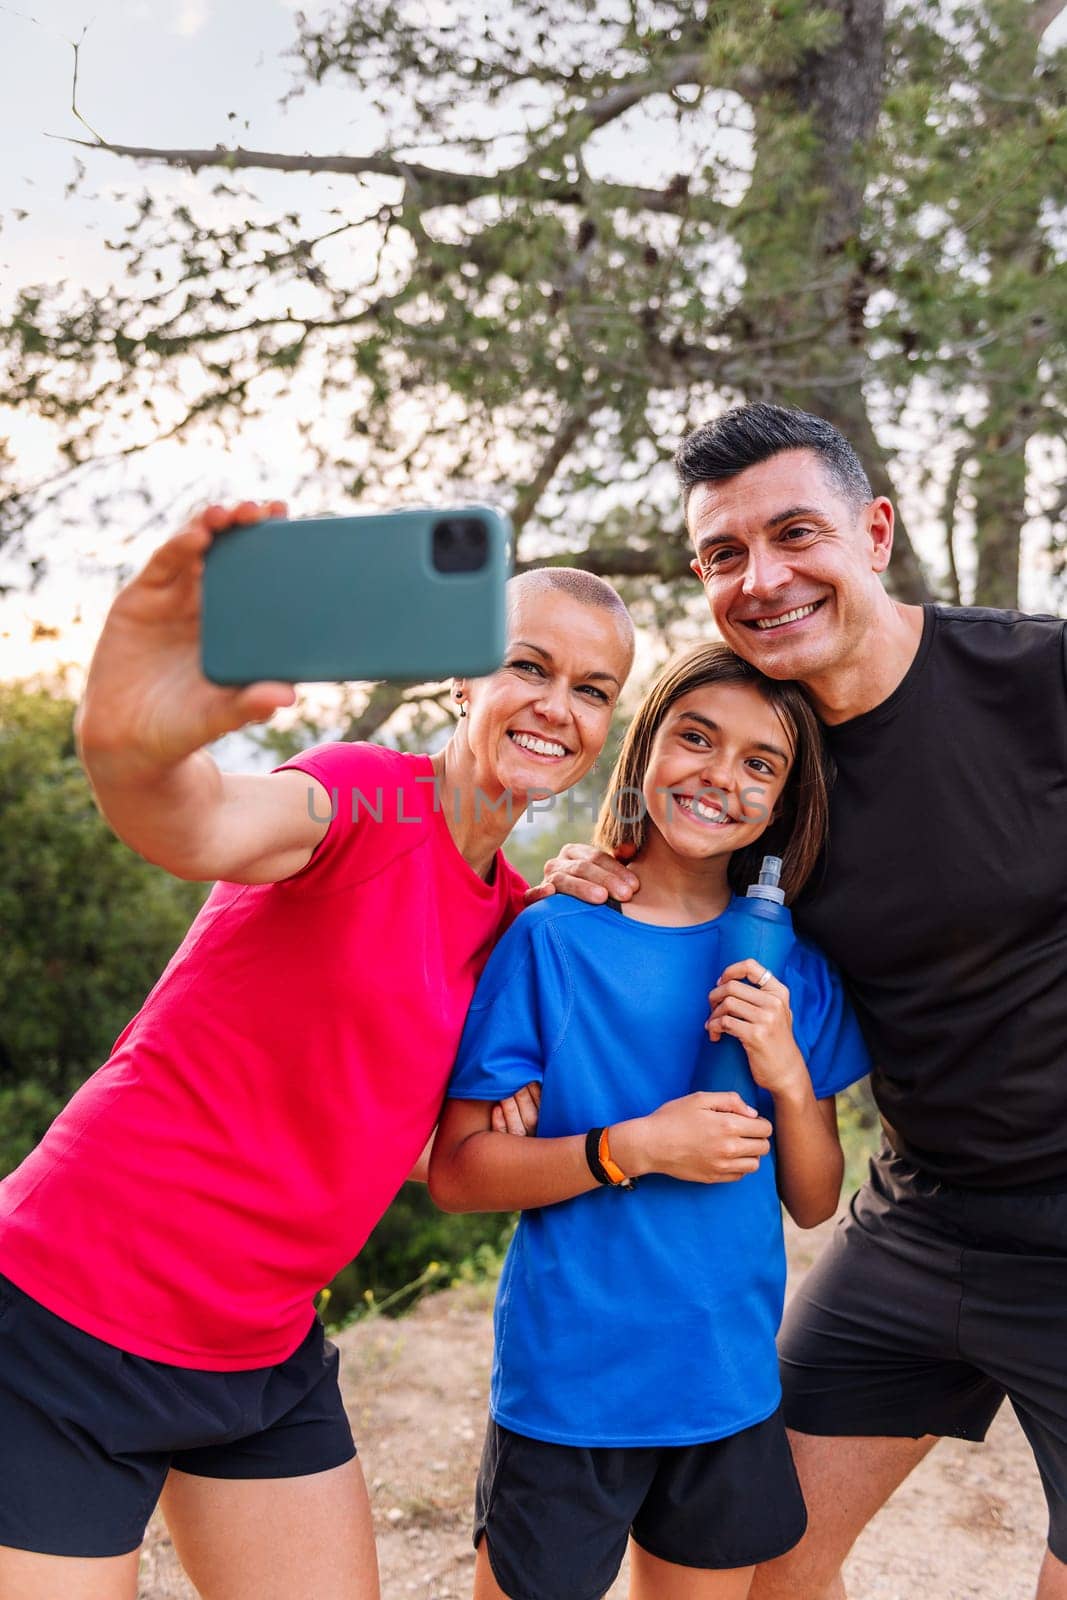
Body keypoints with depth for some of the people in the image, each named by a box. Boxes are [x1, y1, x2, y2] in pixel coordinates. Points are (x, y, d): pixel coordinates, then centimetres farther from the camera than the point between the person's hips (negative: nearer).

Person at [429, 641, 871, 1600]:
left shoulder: (792, 971, 2)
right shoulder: (551, 940, -11)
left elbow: (814, 1205, 3)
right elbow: (454, 1171, -10)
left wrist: (789, 1075, -14)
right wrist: (631, 1149, -22)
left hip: (733, 1389, 4)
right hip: (568, 1387, -4)